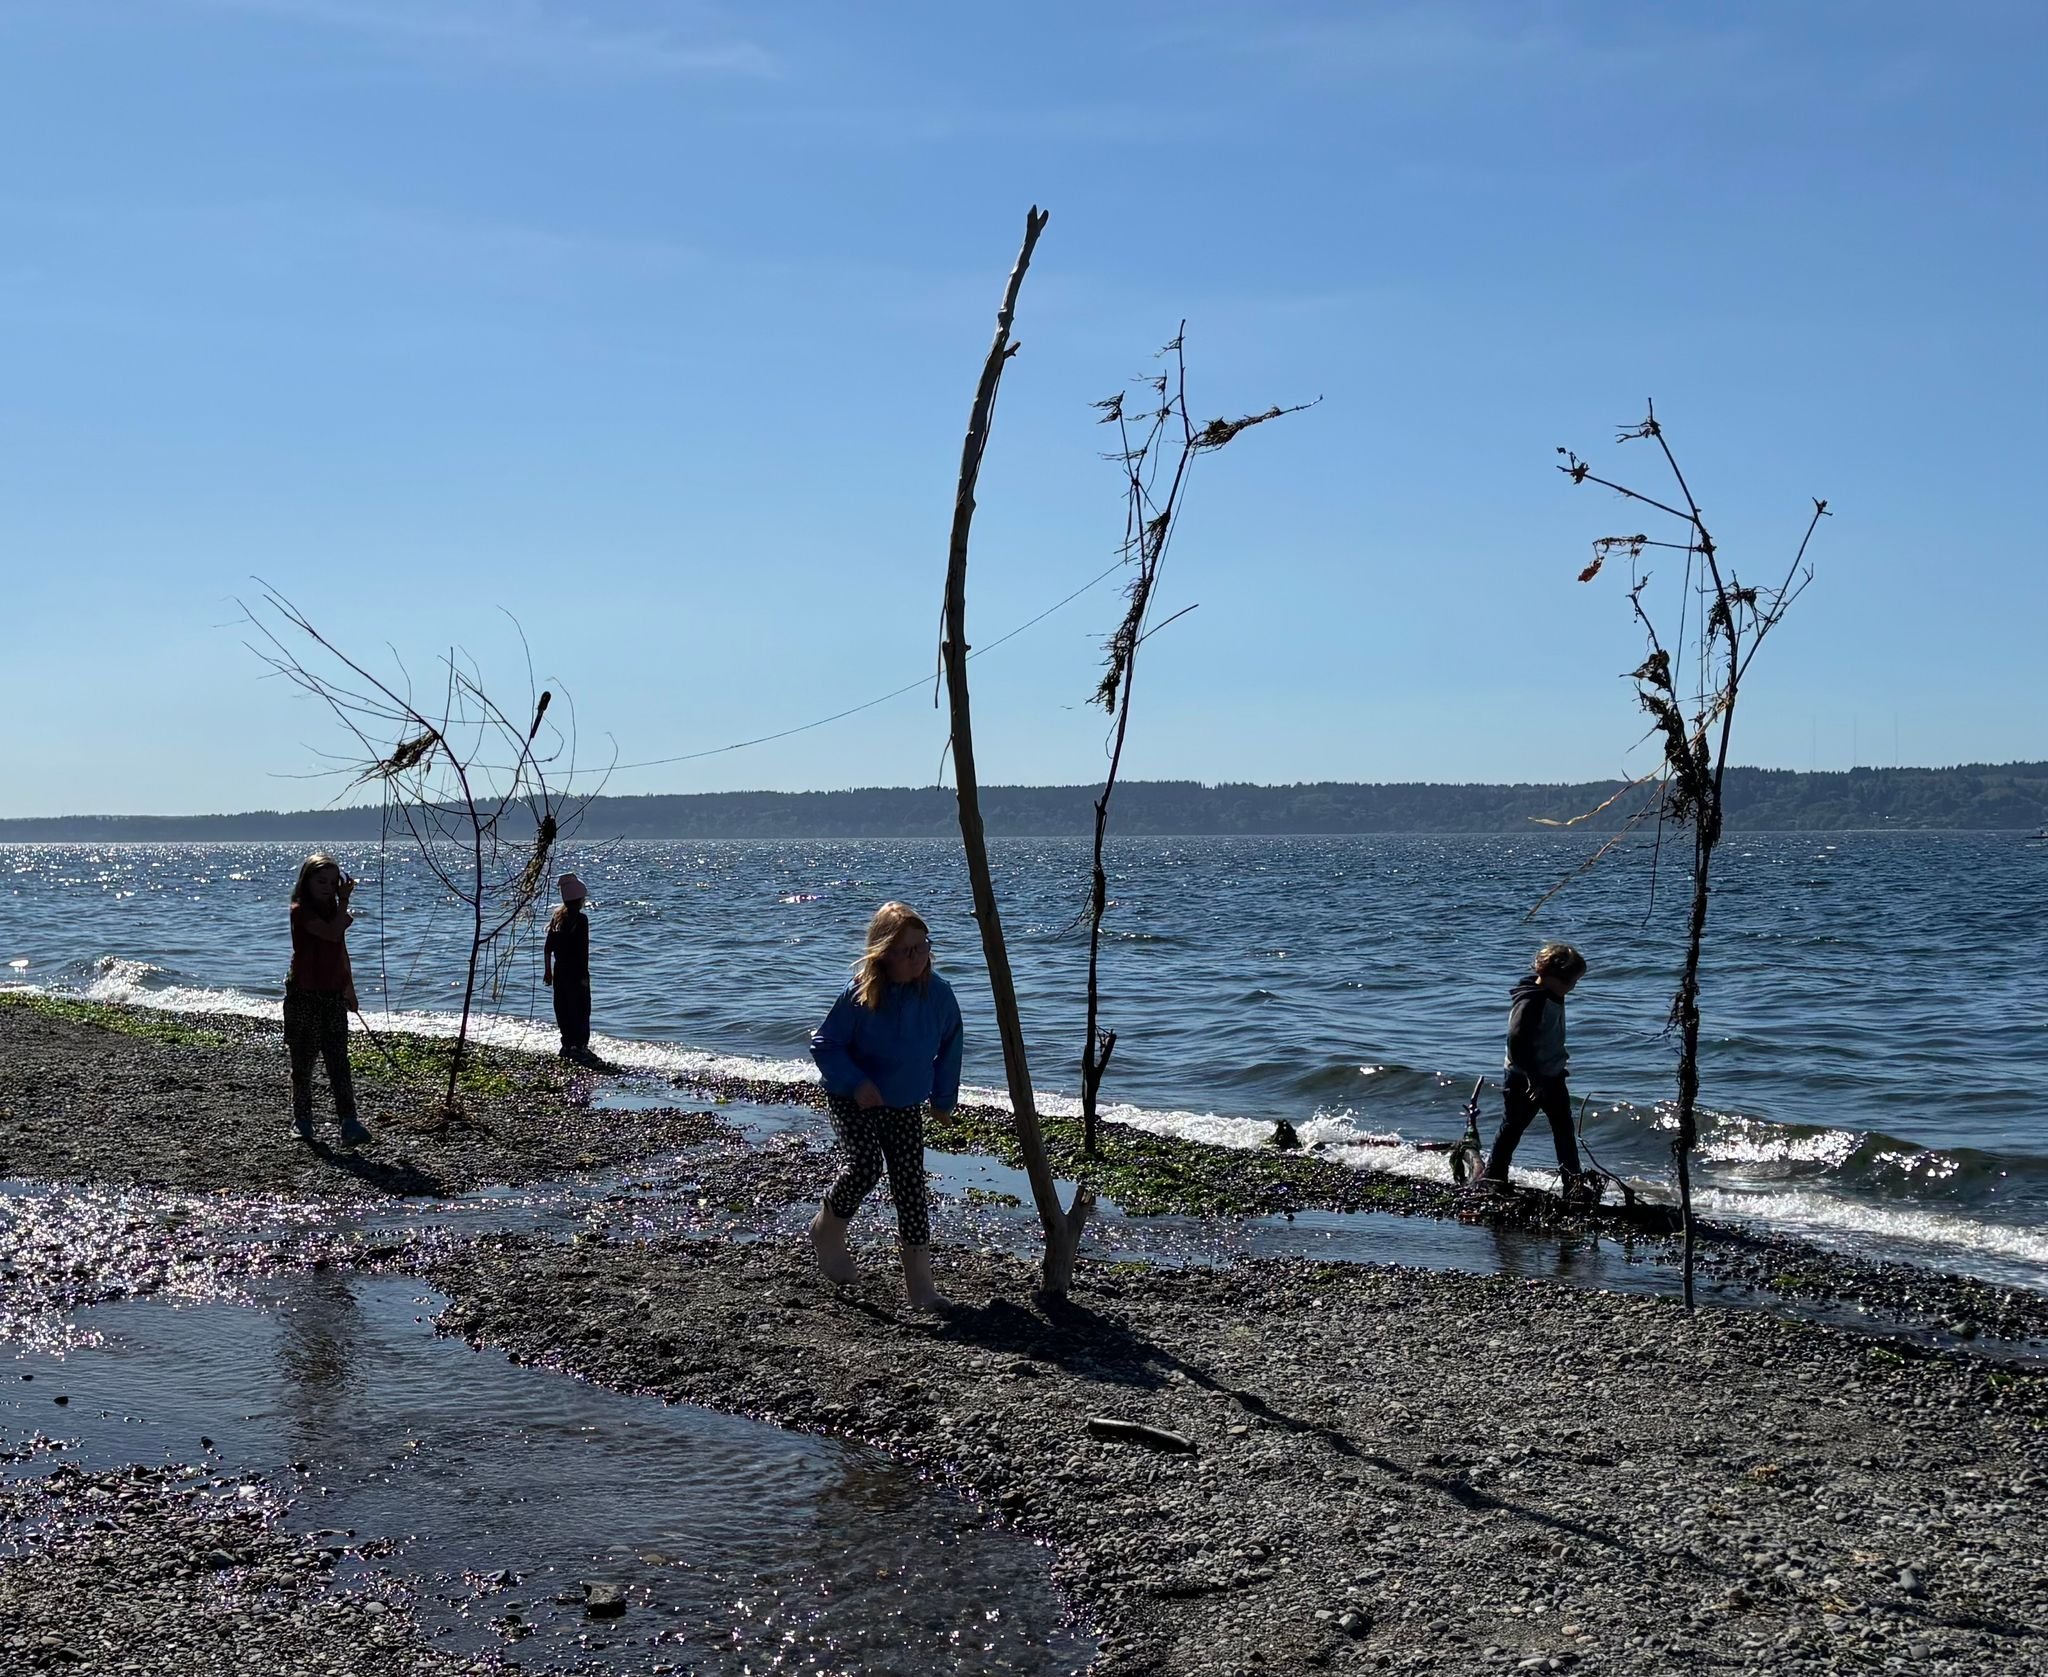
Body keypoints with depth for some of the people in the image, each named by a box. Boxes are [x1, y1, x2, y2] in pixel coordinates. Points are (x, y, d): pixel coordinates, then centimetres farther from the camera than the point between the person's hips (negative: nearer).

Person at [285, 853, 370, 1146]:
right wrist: (344, 902, -15)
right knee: (303, 1061, 4)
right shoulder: (301, 911, -9)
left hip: (333, 995, 5)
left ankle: (348, 1123, -12)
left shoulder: (333, 911, 13)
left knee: (338, 1061, -4)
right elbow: (333, 933, -24)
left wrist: (349, 989, 23)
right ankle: (302, 1120, 15)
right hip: (304, 995, -5)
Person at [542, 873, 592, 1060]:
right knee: (580, 1010, 2)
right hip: (576, 972, -6)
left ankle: (568, 1044, 20)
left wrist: (548, 971, 16)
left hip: (559, 970, 6)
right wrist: (584, 975, -12)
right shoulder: (580, 920, -13)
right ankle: (580, 1046, 1)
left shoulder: (558, 917, 6)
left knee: (563, 1010, 13)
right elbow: (583, 950, -16)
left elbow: (547, 948, 9)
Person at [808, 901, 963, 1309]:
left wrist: (944, 1097, 8)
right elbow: (824, 1044, -14)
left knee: (910, 1183, -1)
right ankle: (828, 1230, 7)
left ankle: (919, 1281, 5)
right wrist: (857, 1083, -25)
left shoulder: (938, 993, -11)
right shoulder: (860, 995, -22)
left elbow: (949, 1046, 6)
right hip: (854, 1100, -4)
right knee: (866, 1165, -23)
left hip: (907, 1105, 4)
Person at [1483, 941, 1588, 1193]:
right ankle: (1493, 1179, 18)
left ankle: (1573, 1185, 12)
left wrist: (1560, 1062, 17)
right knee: (1512, 1129, 5)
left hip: (1552, 1076, 9)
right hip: (1525, 1079, -9)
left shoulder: (1554, 997, 4)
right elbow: (1517, 1042, -27)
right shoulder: (1529, 1002, -25)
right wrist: (1534, 1079, -25)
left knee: (1565, 1132, 8)